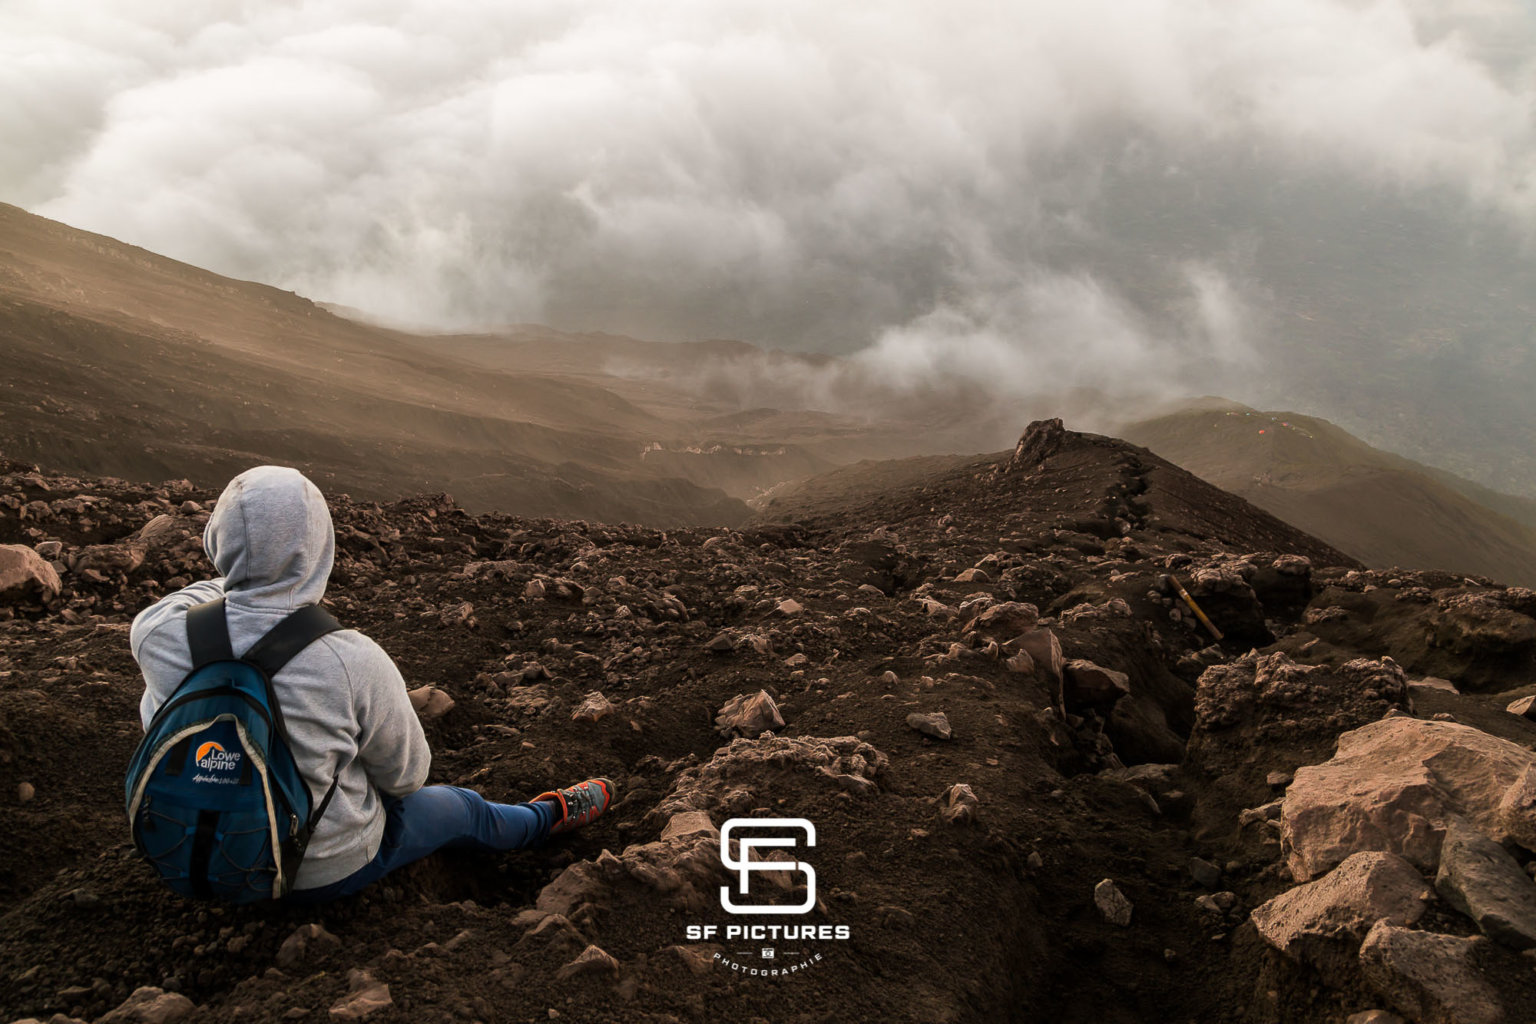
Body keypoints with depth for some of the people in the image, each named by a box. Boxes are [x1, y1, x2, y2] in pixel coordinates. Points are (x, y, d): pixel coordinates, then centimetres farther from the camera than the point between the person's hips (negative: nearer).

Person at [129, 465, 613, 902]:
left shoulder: (156, 636, -24)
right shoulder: (354, 662, -34)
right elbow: (406, 775, -15)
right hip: (327, 869, -4)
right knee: (462, 809, 23)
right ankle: (552, 816, 52)